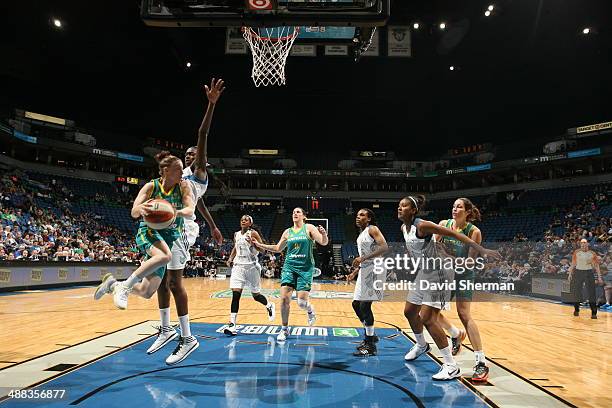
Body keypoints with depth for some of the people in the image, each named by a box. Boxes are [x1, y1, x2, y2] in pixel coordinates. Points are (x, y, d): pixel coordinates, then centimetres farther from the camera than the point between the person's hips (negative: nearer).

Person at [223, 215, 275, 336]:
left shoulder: (253, 233, -5)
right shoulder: (236, 234, 10)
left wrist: (253, 242, -25)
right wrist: (230, 258, 12)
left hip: (251, 266, -4)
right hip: (238, 266, 4)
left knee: (256, 295, 7)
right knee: (235, 294, -11)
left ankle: (270, 305, 39)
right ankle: (232, 324, -11)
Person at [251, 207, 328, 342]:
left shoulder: (309, 228, -1)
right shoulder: (287, 232, 11)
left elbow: (324, 242, -10)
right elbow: (278, 248, 22)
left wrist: (324, 234, -33)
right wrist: (260, 245, 17)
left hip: (305, 268, -3)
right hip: (289, 266, 4)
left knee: (302, 302, -9)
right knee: (284, 298, -7)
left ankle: (310, 311, 28)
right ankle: (285, 329, 11)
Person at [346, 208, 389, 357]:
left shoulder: (372, 229, -8)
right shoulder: (361, 234, 19)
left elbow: (385, 248, -22)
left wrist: (363, 258, -26)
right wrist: (354, 272, 19)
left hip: (374, 270, -10)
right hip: (364, 270, 10)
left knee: (365, 305, -10)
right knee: (356, 304, 12)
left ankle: (370, 346, 0)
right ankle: (370, 335, 29)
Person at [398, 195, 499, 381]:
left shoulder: (422, 226, -23)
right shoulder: (404, 228, 2)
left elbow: (453, 234, -24)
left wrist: (481, 250, -27)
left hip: (439, 272, -9)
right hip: (424, 272, 9)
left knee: (427, 318, -14)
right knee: (409, 311, 17)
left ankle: (451, 366, -4)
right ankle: (421, 345, 43)